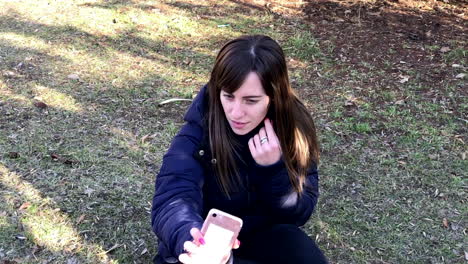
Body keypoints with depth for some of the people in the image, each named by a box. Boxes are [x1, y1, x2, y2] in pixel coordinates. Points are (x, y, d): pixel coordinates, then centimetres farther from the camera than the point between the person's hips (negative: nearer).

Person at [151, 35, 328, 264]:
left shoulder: (295, 127, -15)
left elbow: (299, 213, -11)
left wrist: (274, 168, -29)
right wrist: (195, 243, -58)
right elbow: (172, 198, -37)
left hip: (263, 233, 2)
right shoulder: (199, 132, -23)